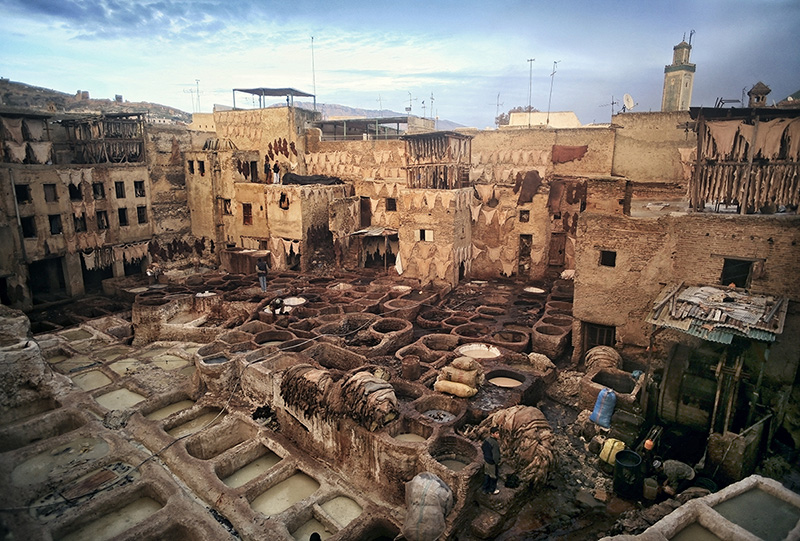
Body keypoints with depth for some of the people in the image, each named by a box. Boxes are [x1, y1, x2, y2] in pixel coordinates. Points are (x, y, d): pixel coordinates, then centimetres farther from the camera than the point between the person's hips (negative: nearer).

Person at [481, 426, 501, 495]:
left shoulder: (486, 440, -6)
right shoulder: (495, 443, -32)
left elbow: (482, 447, 9)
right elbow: (495, 455, -29)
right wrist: (497, 463, -13)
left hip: (486, 460, 7)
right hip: (492, 463, -7)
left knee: (486, 475, 22)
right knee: (493, 477, 16)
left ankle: (485, 490, 38)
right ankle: (492, 490, 35)